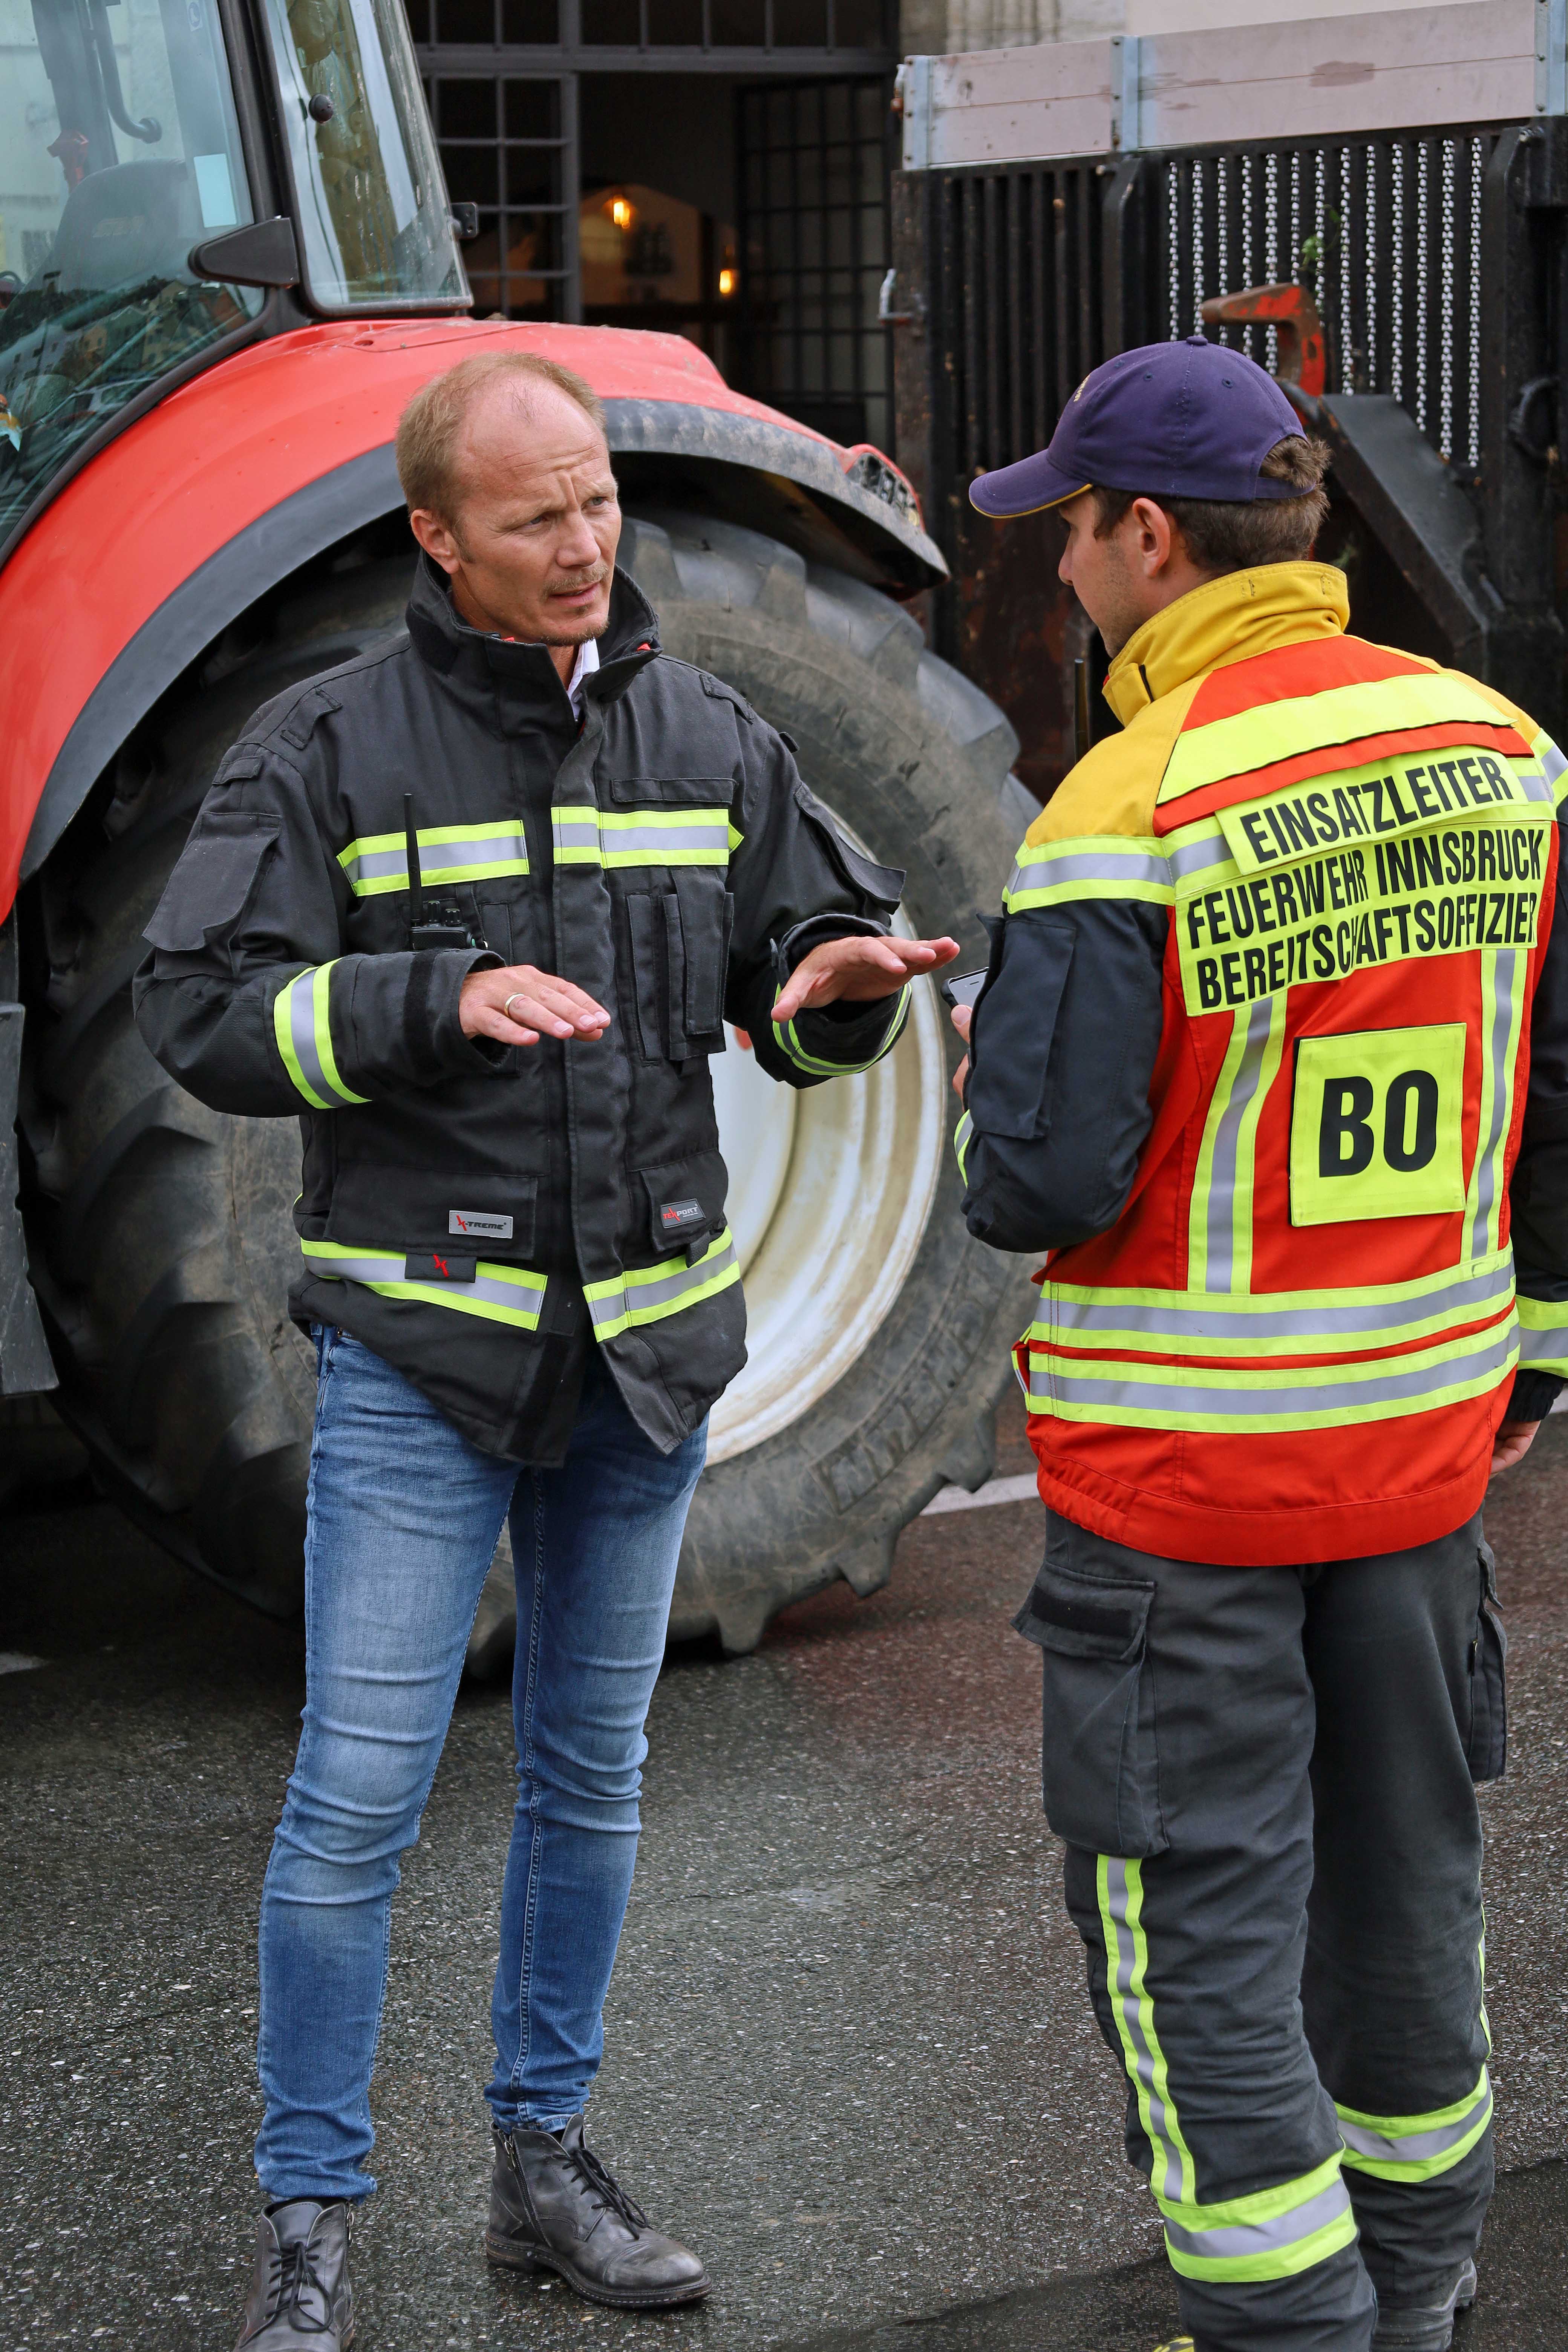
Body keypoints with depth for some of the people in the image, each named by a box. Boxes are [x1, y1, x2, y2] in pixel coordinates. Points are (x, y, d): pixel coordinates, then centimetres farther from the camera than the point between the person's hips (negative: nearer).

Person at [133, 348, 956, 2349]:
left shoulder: (706, 741, 5)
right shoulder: (326, 748, -7)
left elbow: (805, 974, 10)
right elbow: (202, 1013, -11)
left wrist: (835, 982, -15)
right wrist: (438, 1000, -25)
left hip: (645, 1337, 4)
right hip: (420, 1338, -4)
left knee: (591, 1770, 13)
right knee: (361, 1789, -6)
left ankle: (543, 2163, 26)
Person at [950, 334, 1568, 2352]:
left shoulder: (1125, 817, -19)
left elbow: (1044, 1183, -20)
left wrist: (987, 1082, 3)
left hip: (1173, 1459, -6)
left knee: (1200, 1929, 4)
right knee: (1399, 1883, 20)